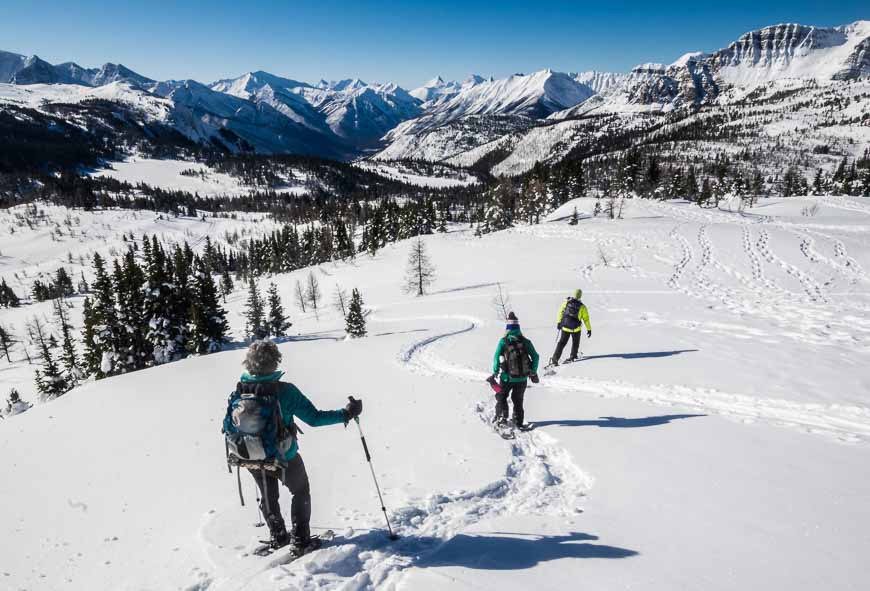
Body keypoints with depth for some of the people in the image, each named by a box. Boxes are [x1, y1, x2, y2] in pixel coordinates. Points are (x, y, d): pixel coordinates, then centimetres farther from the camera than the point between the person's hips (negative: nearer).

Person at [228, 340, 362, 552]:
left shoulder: (238, 391, -12)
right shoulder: (284, 390, -26)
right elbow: (314, 417, -24)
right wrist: (346, 414, -16)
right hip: (284, 458, -4)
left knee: (268, 496, 28)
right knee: (301, 492, 22)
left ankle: (277, 537, 40)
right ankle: (300, 539, 25)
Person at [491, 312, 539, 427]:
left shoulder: (503, 341, -11)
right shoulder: (526, 341, -4)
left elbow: (497, 357, -12)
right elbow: (535, 357, -1)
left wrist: (495, 372, -1)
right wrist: (533, 372, 11)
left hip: (507, 378, -2)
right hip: (522, 378, 2)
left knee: (501, 396, 21)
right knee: (518, 400, 21)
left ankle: (502, 416, 7)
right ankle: (518, 422, 24)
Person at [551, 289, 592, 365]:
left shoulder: (566, 302, -5)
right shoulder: (582, 307, -8)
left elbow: (560, 312, -3)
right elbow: (586, 318, -4)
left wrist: (559, 323, 6)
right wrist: (589, 329, 5)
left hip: (565, 326, 1)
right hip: (576, 328, -1)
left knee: (562, 342, 9)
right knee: (575, 343, 23)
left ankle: (555, 358, -1)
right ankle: (573, 356, 27)